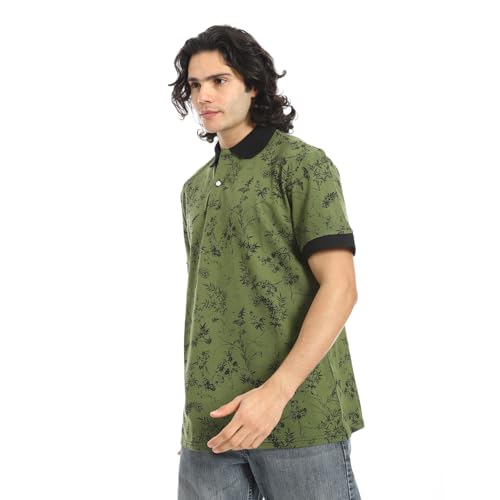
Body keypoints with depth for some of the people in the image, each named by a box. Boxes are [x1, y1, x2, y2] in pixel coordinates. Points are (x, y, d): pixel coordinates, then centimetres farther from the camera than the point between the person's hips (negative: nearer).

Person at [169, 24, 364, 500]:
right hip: (211, 425, 5)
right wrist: (194, 410, 10)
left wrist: (277, 391, -19)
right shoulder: (194, 189, 17)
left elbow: (340, 287, -10)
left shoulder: (300, 164, -1)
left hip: (298, 419, -5)